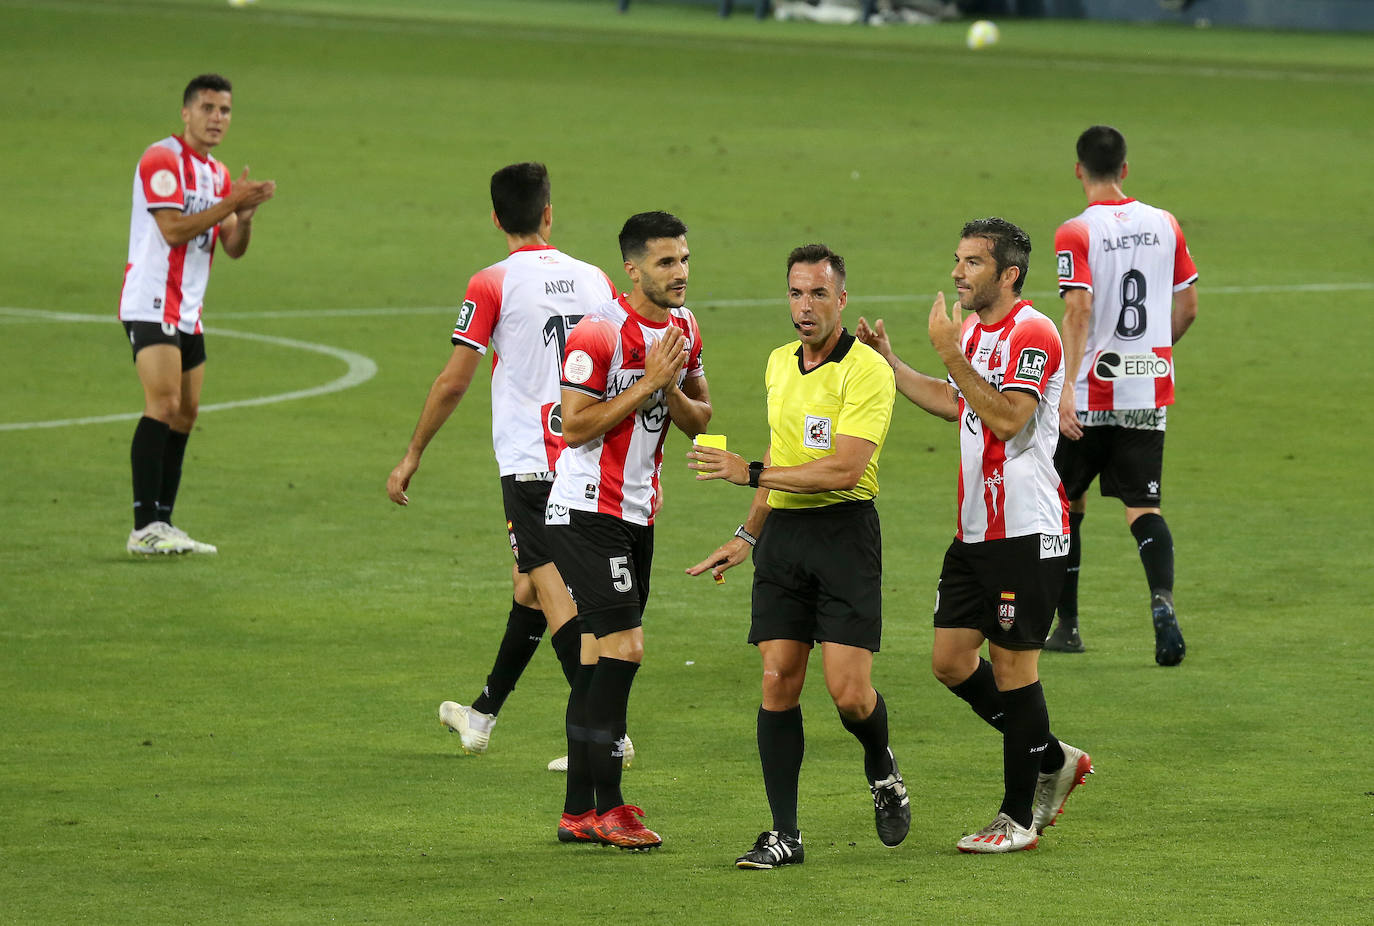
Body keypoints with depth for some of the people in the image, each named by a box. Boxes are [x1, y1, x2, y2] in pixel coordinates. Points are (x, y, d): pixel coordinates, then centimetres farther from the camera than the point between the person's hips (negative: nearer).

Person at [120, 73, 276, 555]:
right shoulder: (162, 159, -9)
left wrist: (246, 213, -6)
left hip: (188, 311, 9)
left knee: (185, 415, 6)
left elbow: (233, 247, 13)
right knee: (163, 404, -19)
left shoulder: (217, 174, 17)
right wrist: (231, 203, -19)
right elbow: (173, 229, -18)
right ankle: (145, 528, -22)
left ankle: (163, 525, 9)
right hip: (152, 303, -9)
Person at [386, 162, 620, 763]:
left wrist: (412, 456, 3)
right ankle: (483, 714, 32)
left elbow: (453, 382, -8)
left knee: (556, 594, -7)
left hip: (530, 462, -6)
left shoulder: (493, 284, -8)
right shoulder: (594, 279, 7)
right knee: (530, 584, 19)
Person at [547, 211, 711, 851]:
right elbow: (574, 425, -19)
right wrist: (649, 384, -20)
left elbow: (699, 419, 13)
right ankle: (606, 807, -9)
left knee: (599, 656, 9)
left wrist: (673, 391, -9)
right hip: (587, 511, -8)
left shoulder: (683, 327, 8)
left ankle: (579, 812, 12)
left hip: (636, 511, 8)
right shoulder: (599, 331, -17)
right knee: (623, 647, -14)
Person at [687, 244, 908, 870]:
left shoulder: (867, 370, -12)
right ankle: (784, 834, 1)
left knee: (848, 689, -11)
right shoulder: (780, 364, 13)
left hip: (845, 532, -6)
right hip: (783, 534, 6)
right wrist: (748, 535, 27)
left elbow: (844, 469, -20)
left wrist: (752, 473, -18)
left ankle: (882, 771, 23)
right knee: (777, 680, -3)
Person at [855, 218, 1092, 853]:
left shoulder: (1032, 334, -14)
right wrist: (889, 362, 27)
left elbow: (1007, 418, -26)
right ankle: (1053, 760, 25)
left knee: (1012, 665, -3)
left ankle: (1019, 818, 6)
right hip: (975, 530, 9)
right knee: (951, 659, 8)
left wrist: (951, 354, -25)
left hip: (1026, 531, -9)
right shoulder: (973, 329, 13)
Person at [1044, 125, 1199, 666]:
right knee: (1141, 505, 2)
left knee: (1067, 503, 13)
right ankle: (1162, 600, -24)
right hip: (1150, 387, 3)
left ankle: (1066, 625, 19)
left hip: (1090, 396, -3)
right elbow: (1188, 306, 10)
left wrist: (1067, 388, -23)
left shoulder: (1076, 234, -11)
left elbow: (1078, 311, -21)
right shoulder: (1164, 225, 4)